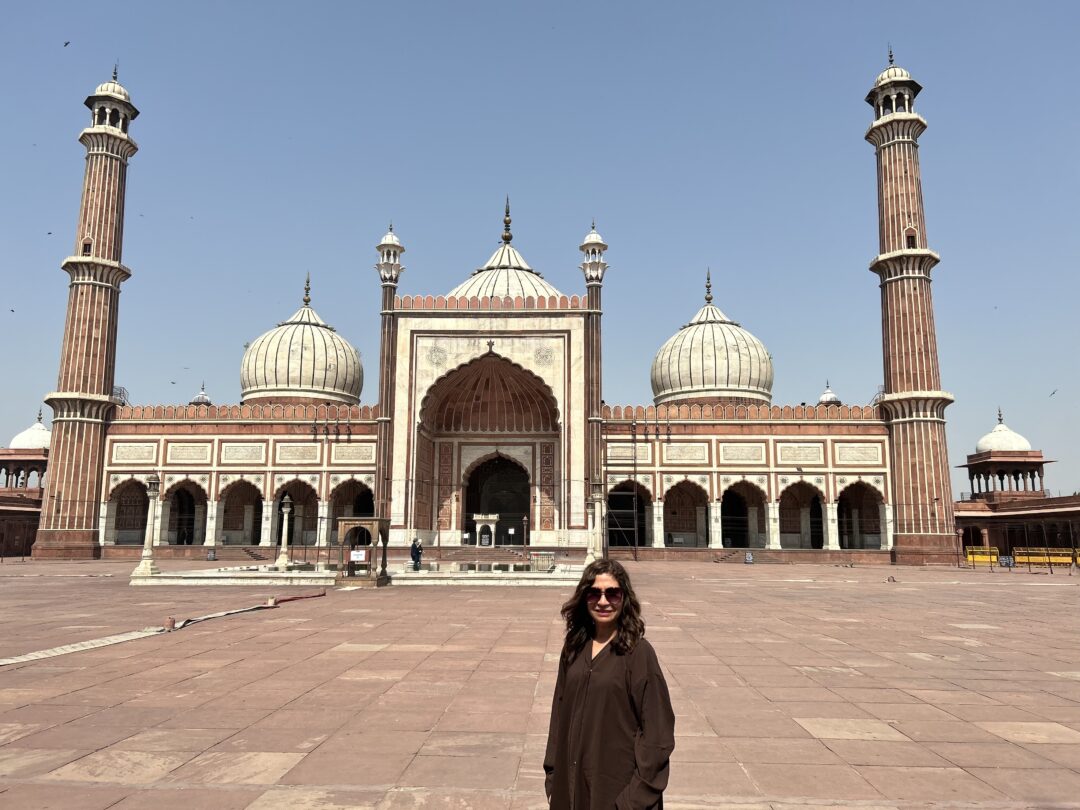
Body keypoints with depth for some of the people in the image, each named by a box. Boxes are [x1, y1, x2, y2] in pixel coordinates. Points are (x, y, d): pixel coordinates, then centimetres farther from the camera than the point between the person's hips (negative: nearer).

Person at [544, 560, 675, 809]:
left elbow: (657, 731, -14)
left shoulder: (638, 652, -15)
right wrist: (553, 775, 7)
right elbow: (560, 713, 8)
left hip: (615, 785, -4)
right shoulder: (574, 648, 0)